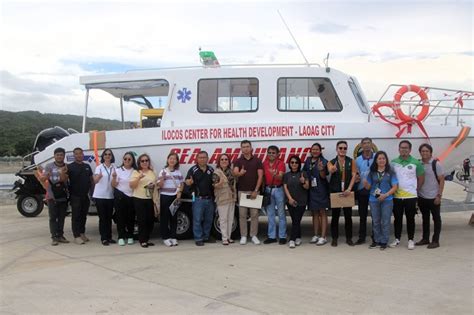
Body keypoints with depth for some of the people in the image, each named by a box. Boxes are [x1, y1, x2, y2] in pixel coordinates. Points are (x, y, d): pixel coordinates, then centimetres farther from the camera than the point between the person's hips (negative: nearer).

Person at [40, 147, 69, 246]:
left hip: (63, 196, 2)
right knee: (53, 217, -2)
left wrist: (63, 174, -33)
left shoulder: (66, 167, 2)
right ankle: (54, 237, -1)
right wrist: (45, 176, -32)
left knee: (61, 217, 9)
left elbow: (64, 179, -10)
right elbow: (42, 179, -8)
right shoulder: (49, 166, -2)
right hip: (52, 196, -2)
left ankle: (60, 236, 17)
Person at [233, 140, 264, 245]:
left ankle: (254, 235, 11)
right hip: (242, 191, 0)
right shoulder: (238, 161, 3)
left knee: (254, 214, 2)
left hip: (254, 191, 0)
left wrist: (256, 190, -10)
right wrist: (239, 173, -39)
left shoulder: (257, 160, 3)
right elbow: (234, 173, -15)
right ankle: (243, 236, 10)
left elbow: (260, 176, -2)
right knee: (242, 214, 3)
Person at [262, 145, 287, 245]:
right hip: (268, 189, 4)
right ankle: (272, 236, 18)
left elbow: (281, 177, -18)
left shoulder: (281, 163, -6)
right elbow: (263, 176, 9)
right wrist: (263, 189, -1)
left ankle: (282, 236, 8)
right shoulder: (264, 163, 6)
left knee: (281, 213, 2)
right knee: (270, 214, 10)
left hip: (278, 189, -4)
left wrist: (275, 175, -40)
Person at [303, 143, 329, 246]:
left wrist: (321, 169, -34)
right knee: (315, 213, 12)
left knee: (322, 212, -2)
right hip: (311, 190, 5)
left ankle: (323, 237, 0)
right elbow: (304, 172, 16)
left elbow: (323, 176, -14)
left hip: (321, 190, -5)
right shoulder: (308, 161, 9)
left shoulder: (323, 161, -7)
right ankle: (316, 235, 20)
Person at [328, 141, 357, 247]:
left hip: (347, 191, 1)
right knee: (335, 215, 5)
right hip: (335, 191, -1)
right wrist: (332, 169, -48)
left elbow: (353, 176, -3)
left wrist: (349, 189, -16)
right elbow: (330, 170, -23)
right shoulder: (332, 162, 0)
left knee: (348, 215, 5)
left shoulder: (351, 161, 3)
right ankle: (334, 238, 13)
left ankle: (349, 238, 16)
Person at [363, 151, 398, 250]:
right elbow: (368, 187, 7)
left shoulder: (390, 172, -1)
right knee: (375, 221, 10)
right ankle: (377, 240, 21)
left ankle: (384, 242, 11)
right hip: (374, 200, 2)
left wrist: (385, 195, -16)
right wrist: (365, 182, -16)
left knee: (385, 222, 2)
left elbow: (395, 186, -4)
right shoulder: (372, 172, 5)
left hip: (387, 200, -2)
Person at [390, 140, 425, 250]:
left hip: (411, 196, -2)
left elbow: (421, 178, 5)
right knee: (397, 218, 9)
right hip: (396, 196, 2)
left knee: (410, 218, 5)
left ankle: (411, 240, 15)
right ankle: (397, 239, 20)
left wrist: (416, 188, 0)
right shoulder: (393, 162, 4)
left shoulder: (416, 162, -2)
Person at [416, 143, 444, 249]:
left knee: (436, 219, 5)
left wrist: (439, 195, -14)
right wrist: (416, 194, 5)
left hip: (434, 197, -4)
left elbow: (442, 180, -9)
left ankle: (435, 241, 11)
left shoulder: (436, 164, -10)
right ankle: (425, 239, 25)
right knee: (425, 219, 15)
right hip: (422, 197, 5)